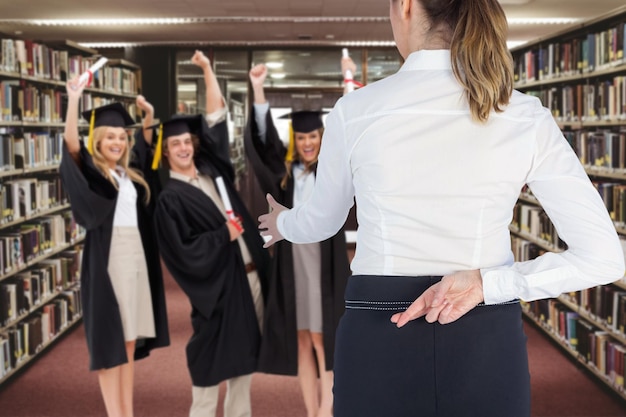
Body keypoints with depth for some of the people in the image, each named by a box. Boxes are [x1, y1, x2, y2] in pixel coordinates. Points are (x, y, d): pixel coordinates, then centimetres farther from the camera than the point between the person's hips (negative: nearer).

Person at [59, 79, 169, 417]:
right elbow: (71, 141, -22)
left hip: (136, 255, 6)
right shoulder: (90, 170, -4)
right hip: (106, 259, -6)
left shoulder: (130, 170, 12)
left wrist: (148, 115, 14)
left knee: (130, 339, 11)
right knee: (110, 341, -1)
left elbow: (146, 142, 29)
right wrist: (73, 99, -28)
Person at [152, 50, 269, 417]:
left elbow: (216, 116, 10)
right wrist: (224, 235, -16)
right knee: (212, 359, 2)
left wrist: (208, 69, 8)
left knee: (245, 353, 14)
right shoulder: (171, 198, -9)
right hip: (217, 283, -7)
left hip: (250, 274, 7)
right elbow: (184, 253, -14)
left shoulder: (210, 169, 8)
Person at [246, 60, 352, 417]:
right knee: (301, 339, 6)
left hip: (326, 257, -3)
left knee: (322, 337, -5)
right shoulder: (286, 168, 10)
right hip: (293, 256, 4)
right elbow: (263, 137, 4)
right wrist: (258, 89, -6)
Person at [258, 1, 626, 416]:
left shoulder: (356, 110, -7)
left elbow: (321, 221, 11)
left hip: (380, 342, -1)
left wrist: (283, 223, 33)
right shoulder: (527, 118, -5)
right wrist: (487, 283, -9)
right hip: (487, 346, 1)